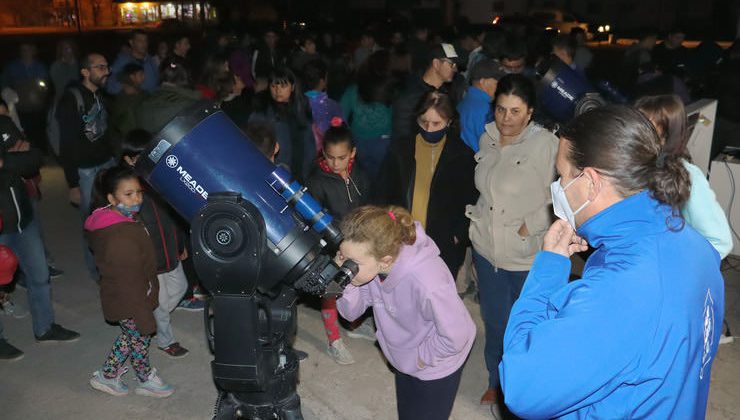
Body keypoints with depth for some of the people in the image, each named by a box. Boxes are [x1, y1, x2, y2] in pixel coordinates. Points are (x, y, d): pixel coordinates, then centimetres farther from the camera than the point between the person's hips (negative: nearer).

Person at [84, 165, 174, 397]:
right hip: (129, 304, -9)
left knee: (130, 336, 27)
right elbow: (130, 284, -30)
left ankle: (106, 375, 42)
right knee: (140, 338, 13)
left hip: (118, 298, 9)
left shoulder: (119, 221, -2)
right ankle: (147, 380, 37)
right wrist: (145, 320, -23)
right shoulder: (120, 240, -35)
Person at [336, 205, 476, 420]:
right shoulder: (370, 263, -23)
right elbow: (351, 312, -13)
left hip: (437, 368, -6)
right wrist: (344, 282, -32)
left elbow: (455, 336, -32)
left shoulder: (425, 282, -42)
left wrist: (423, 356, -17)